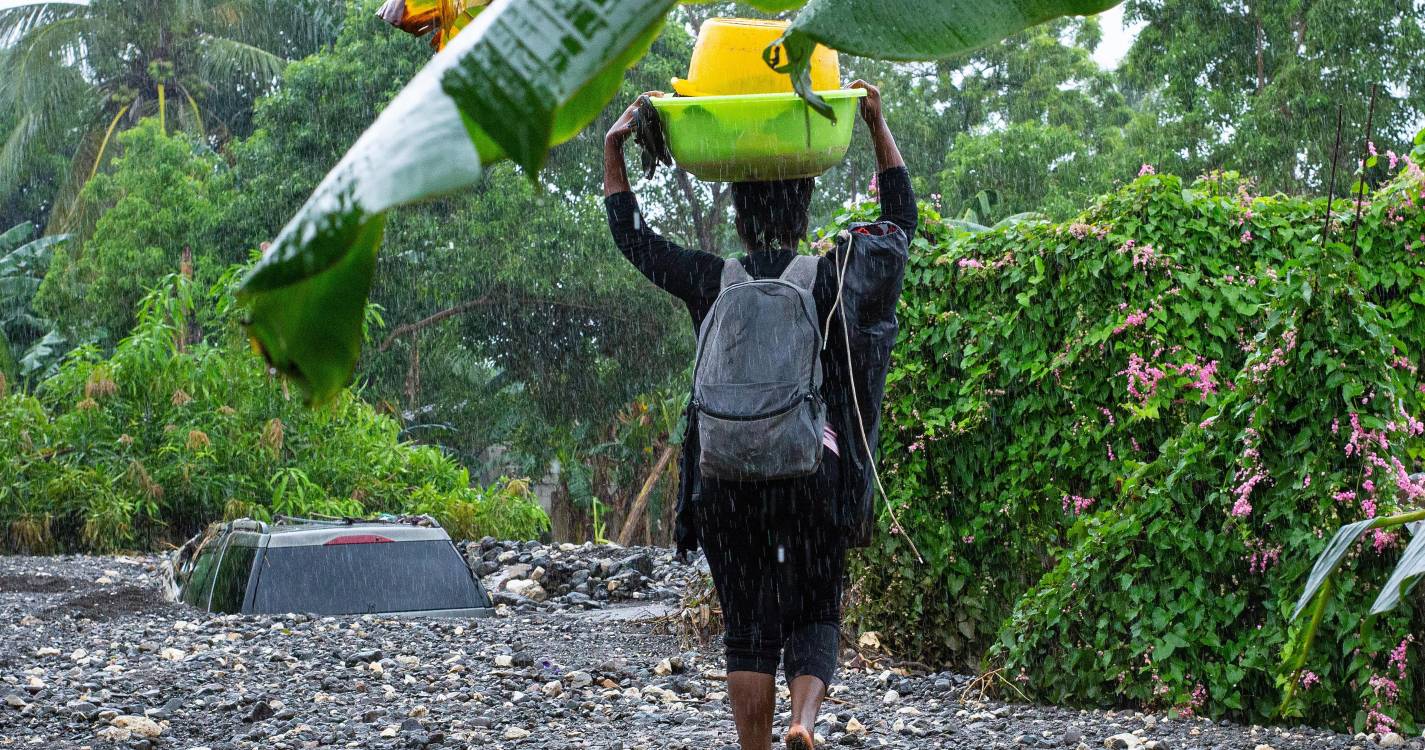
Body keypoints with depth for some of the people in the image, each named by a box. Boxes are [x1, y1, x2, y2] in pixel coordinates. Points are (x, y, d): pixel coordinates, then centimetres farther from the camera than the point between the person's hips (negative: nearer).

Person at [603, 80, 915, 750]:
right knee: (813, 616, 7)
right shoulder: (831, 281, 2)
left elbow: (630, 234, 16)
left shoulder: (710, 283, 3)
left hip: (727, 476, 1)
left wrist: (613, 149, 21)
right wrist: (877, 124, 19)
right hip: (814, 471, -1)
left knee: (747, 630, 8)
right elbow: (900, 217, 16)